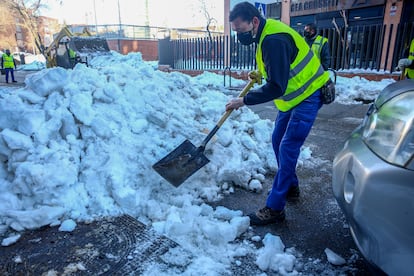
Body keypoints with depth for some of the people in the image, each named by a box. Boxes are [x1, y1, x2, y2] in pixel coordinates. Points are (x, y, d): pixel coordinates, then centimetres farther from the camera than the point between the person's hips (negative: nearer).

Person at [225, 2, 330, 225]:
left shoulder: (274, 40, -28)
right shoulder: (264, 35, 3)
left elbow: (276, 88, -31)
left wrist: (244, 100, -27)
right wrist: (261, 73, 7)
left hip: (308, 96, -10)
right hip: (293, 96, 10)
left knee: (287, 149, -12)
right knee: (278, 141, 13)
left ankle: (274, 208, -4)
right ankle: (290, 186, 30)